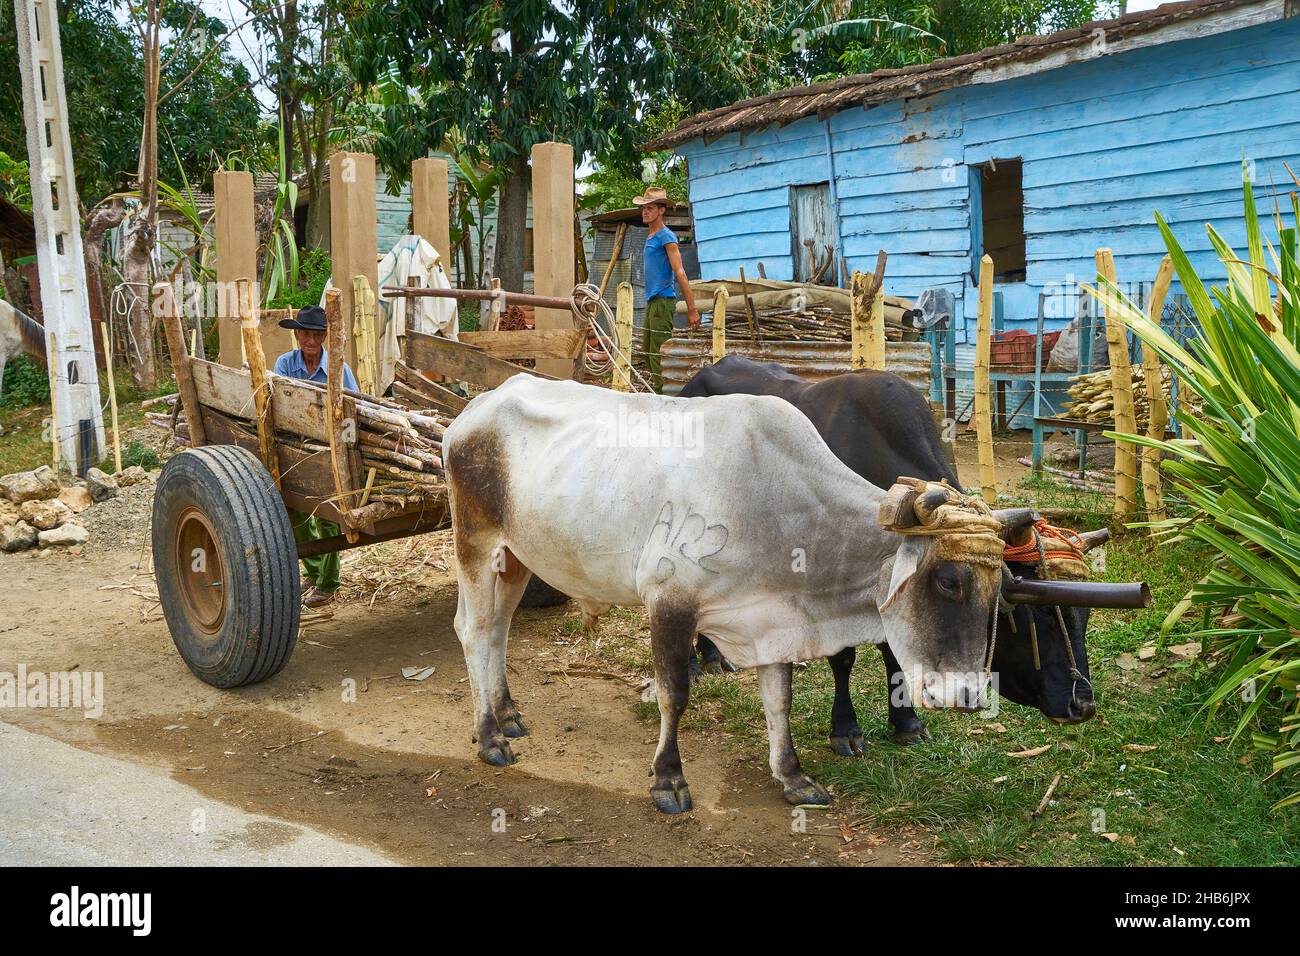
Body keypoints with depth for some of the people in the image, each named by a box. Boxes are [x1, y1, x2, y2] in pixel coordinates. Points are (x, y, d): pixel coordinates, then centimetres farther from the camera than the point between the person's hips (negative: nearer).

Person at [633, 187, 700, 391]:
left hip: (663, 300, -10)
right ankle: (658, 391, 21)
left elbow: (680, 274, -15)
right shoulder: (650, 238, 18)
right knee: (647, 351, 13)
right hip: (651, 300, 10)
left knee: (658, 353, -11)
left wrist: (692, 310, -20)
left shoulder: (666, 237, -10)